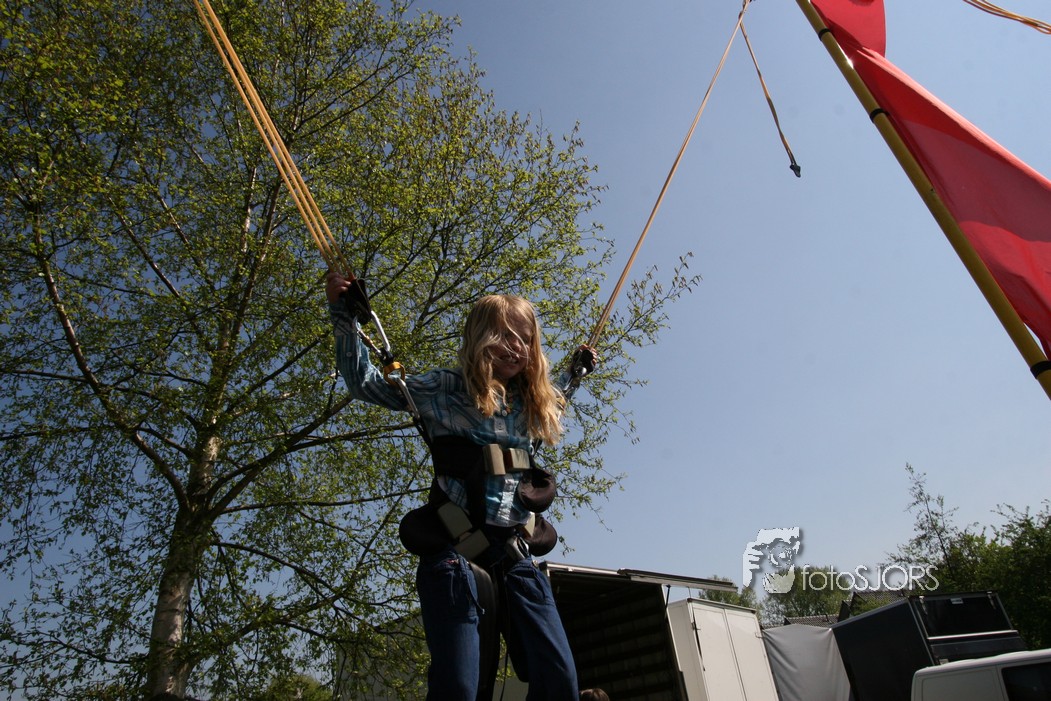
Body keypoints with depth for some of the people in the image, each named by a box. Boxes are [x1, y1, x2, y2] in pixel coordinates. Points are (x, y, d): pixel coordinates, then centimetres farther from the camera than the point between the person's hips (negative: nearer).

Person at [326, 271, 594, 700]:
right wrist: (343, 315, 0)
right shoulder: (443, 390, 3)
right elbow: (365, 382, 5)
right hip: (455, 548, -4)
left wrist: (577, 371, 36)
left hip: (517, 553, 5)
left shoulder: (531, 406, 16)